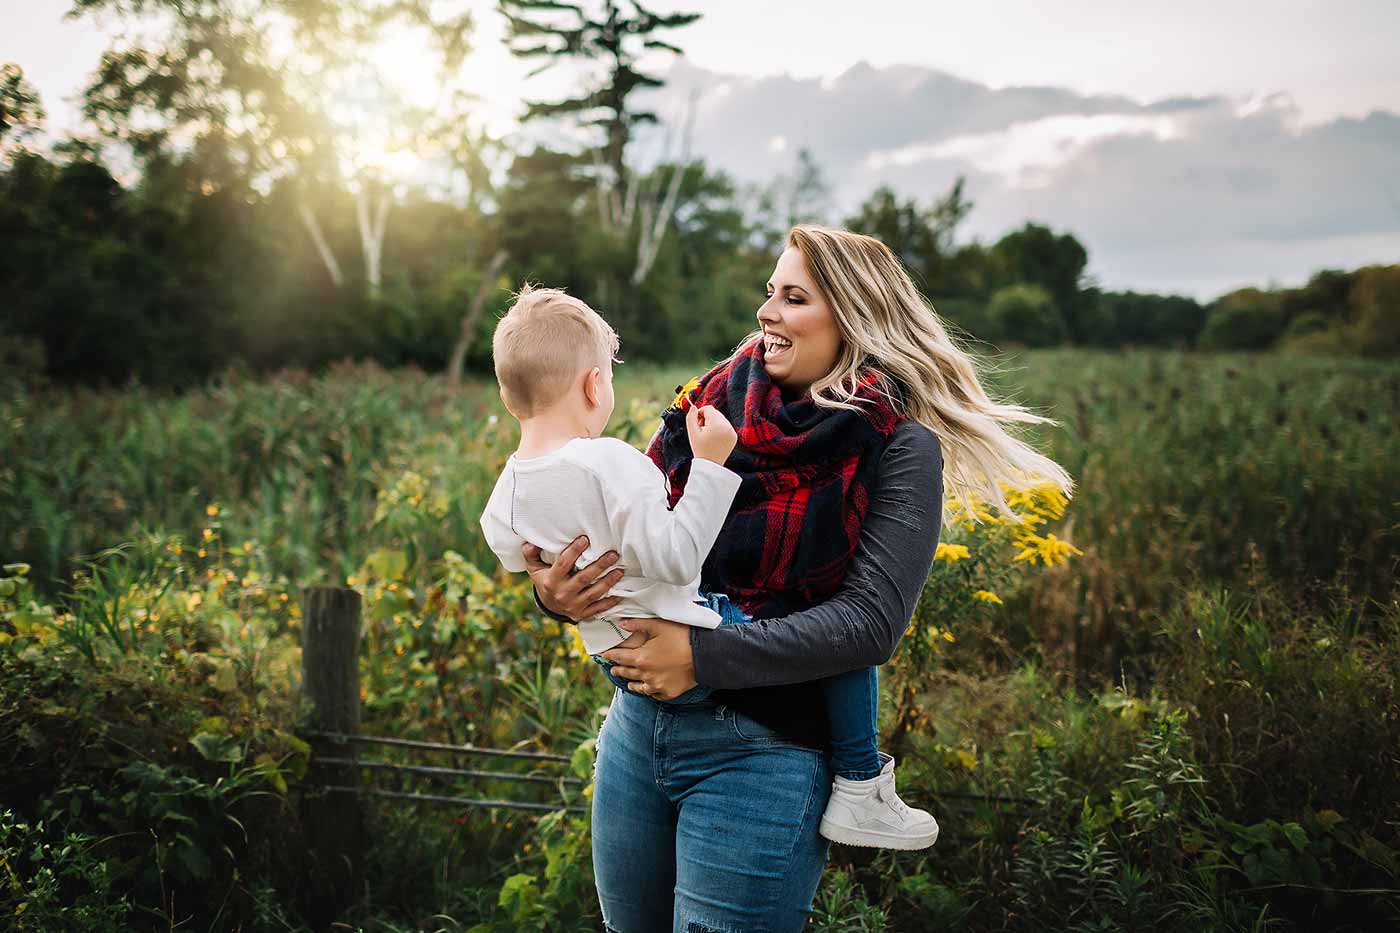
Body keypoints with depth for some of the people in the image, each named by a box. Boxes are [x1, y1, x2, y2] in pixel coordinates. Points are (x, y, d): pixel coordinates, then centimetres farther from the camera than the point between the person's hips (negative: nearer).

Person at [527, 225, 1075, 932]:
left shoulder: (897, 448, -9)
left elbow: (871, 623, -18)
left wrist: (703, 656, -24)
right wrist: (560, 592, -16)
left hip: (760, 752, -5)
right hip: (637, 724, 5)